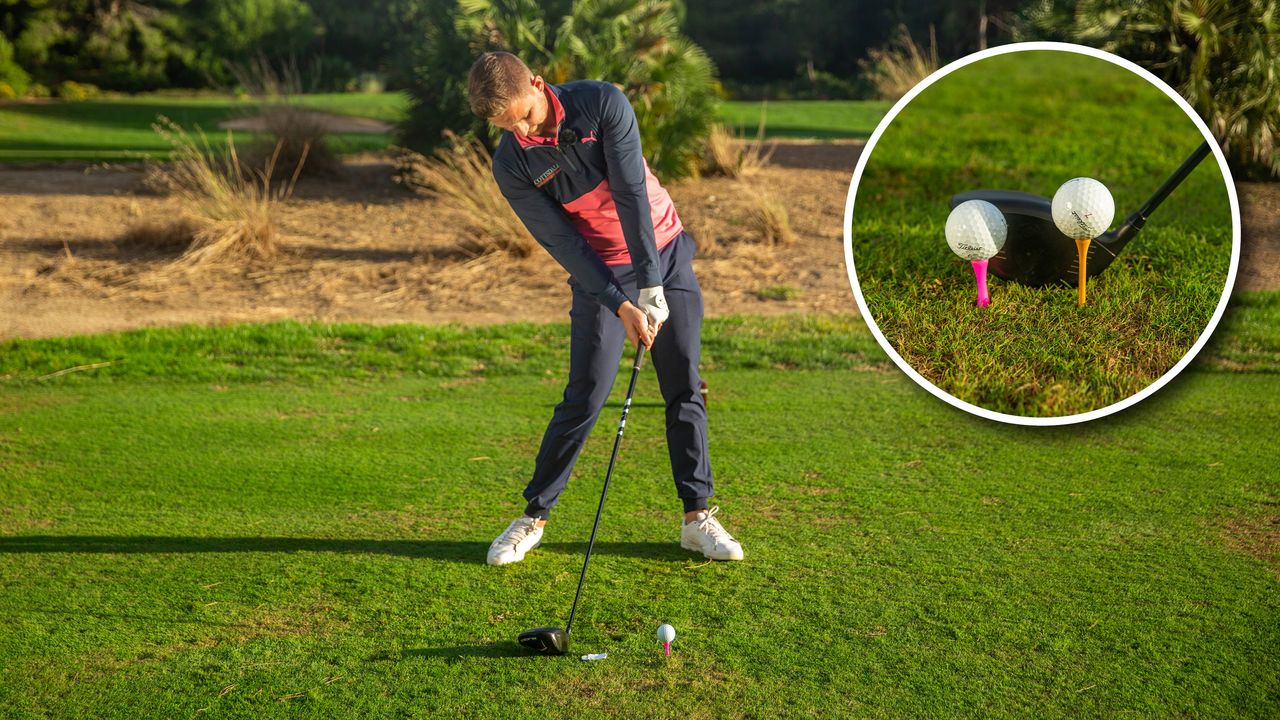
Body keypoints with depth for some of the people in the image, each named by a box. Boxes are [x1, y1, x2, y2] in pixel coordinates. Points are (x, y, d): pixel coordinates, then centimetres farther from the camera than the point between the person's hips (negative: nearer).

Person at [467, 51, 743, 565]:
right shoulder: (511, 165, -13)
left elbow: (632, 193, -21)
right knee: (585, 397, -6)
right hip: (600, 272, -1)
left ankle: (697, 516, 10)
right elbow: (562, 243, -14)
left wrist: (651, 285, -24)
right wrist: (621, 305, -22)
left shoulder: (602, 103, -17)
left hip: (664, 251, 1)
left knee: (684, 389, 2)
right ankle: (534, 516, 8)